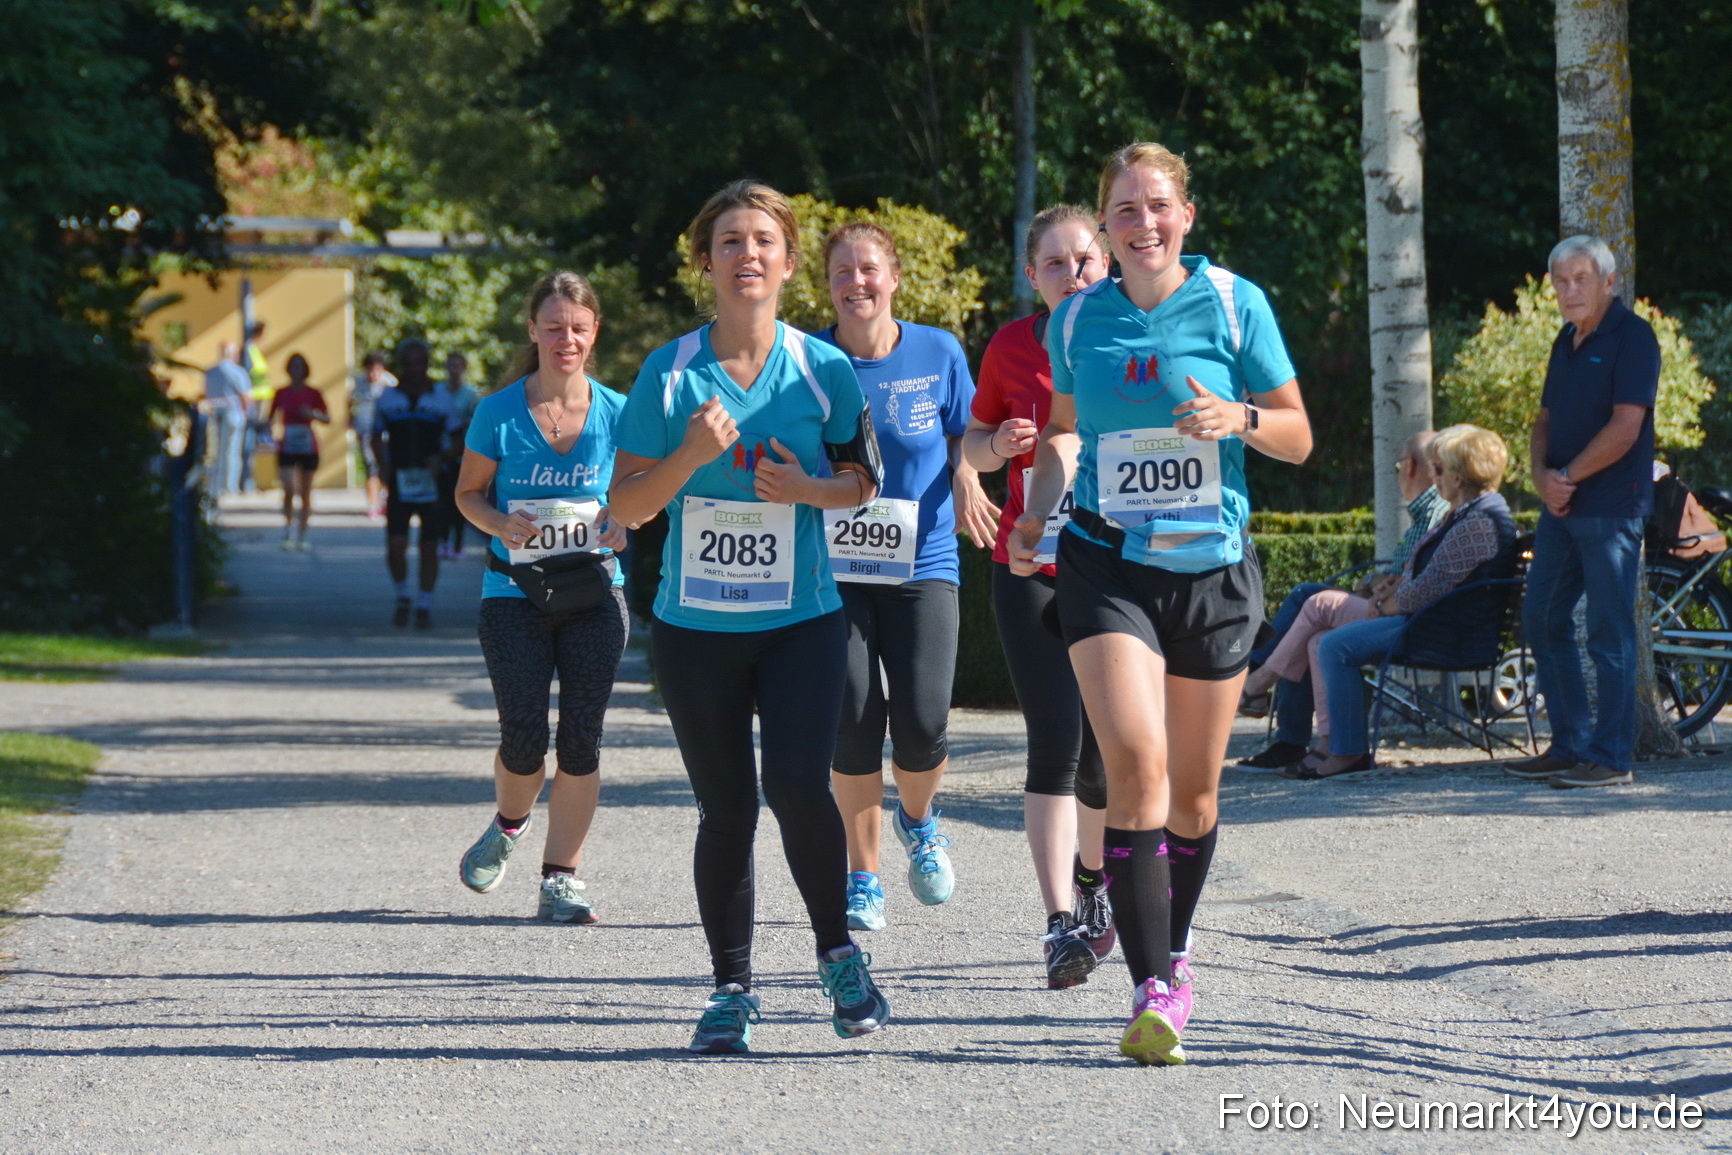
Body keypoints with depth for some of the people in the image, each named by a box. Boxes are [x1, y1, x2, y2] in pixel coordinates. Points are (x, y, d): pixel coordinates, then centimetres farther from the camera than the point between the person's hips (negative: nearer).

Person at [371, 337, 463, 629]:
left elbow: (455, 439, 10)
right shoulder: (388, 398, 6)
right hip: (399, 484, 0)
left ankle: (424, 606, 13)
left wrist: (441, 458, -10)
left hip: (431, 483, 0)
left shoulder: (441, 399, 4)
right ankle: (402, 597, 15)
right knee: (395, 546, -9)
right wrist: (385, 464, -3)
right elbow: (377, 437, 14)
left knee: (429, 547, 2)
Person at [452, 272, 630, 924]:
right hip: (514, 595, -1)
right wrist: (501, 525, -14)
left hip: (594, 594, 1)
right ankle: (509, 824, 28)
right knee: (524, 741, -6)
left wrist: (622, 524, -11)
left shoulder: (616, 413, 0)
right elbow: (469, 491, 6)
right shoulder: (499, 413, -4)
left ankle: (561, 879, 7)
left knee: (581, 741, -3)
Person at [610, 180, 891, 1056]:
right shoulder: (669, 374, -2)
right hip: (695, 624, 1)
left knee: (797, 787, -17)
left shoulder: (824, 369, -1)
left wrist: (808, 488, -11)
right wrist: (689, 456, -19)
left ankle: (838, 953, 7)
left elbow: (861, 481, 11)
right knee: (725, 811, 2)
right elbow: (623, 507, -2)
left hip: (802, 621, -1)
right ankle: (731, 990, 17)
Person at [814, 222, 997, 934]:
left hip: (922, 564, 0)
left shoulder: (937, 354, 1)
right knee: (852, 723, -7)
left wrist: (967, 479, -7)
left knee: (923, 726, -11)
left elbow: (967, 440, 13)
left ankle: (918, 821, 23)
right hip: (834, 570, 0)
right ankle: (863, 878, 10)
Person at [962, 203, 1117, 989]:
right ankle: (1061, 925, -19)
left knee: (1103, 753, 8)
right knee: (1056, 741, -15)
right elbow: (974, 442, 14)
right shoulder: (1012, 349, 1)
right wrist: (1000, 445, -8)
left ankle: (1090, 876, 39)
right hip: (1031, 570, -1)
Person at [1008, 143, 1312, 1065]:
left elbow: (1298, 437, 3)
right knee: (1135, 759, -18)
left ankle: (1174, 947, 36)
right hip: (1106, 565, 0)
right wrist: (1034, 513, 4)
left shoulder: (1233, 304, -1)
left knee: (1194, 784, 10)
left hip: (1213, 571, 0)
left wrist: (1239, 418, -17)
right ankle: (1152, 989, -20)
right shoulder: (1077, 319, 5)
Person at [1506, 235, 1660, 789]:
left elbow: (1624, 429, -16)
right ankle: (1570, 745, 18)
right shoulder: (1567, 342, 17)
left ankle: (1611, 757, -2)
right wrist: (1542, 476, -2)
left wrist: (1568, 477, -11)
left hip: (1611, 508, -9)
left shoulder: (1632, 337, -9)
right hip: (1561, 509, 9)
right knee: (1543, 620, 10)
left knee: (1609, 633, -6)